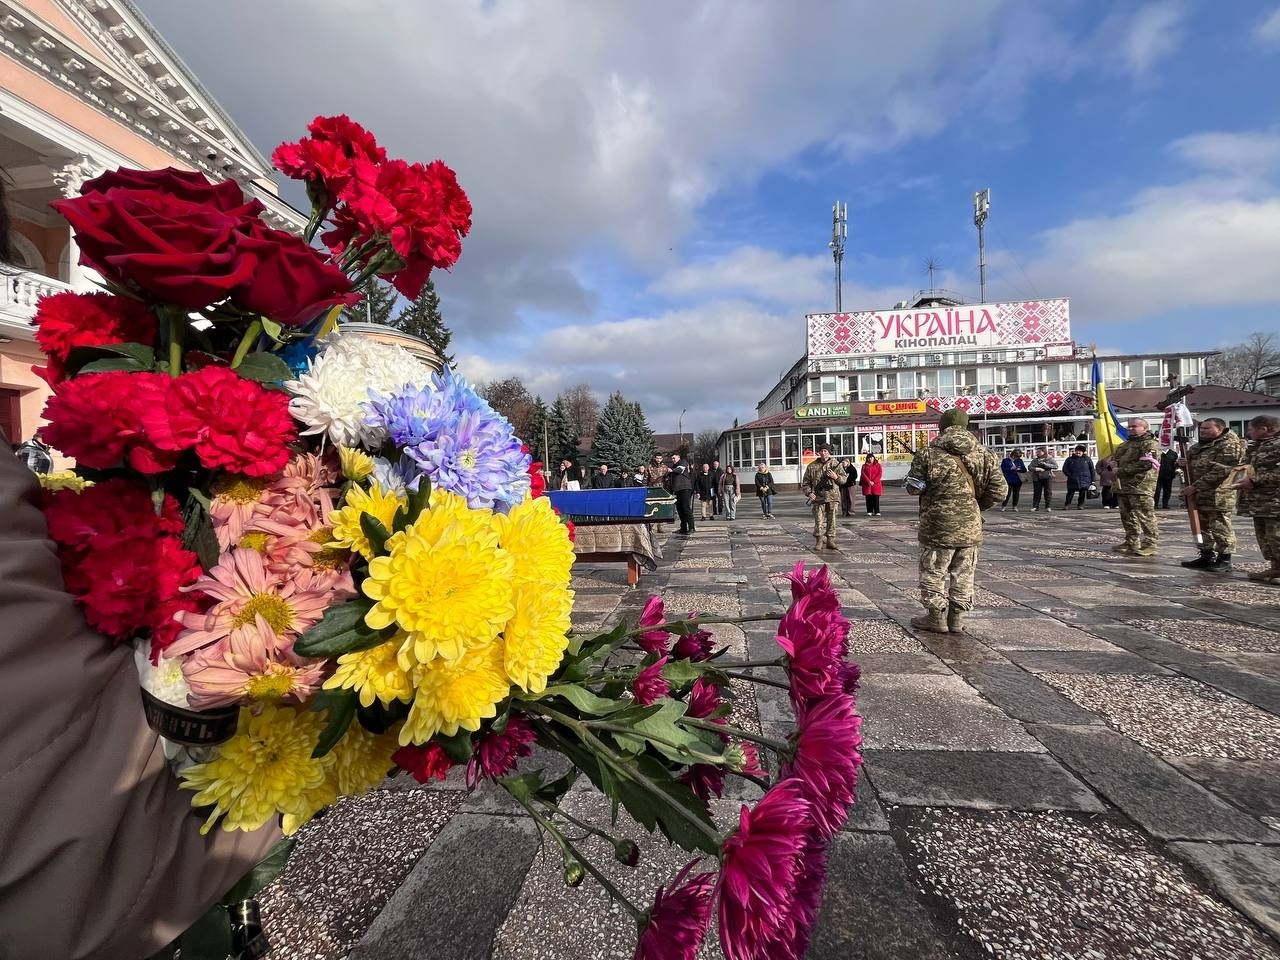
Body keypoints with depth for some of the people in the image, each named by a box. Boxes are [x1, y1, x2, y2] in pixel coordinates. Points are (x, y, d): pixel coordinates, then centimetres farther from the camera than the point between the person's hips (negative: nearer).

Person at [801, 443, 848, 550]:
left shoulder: (835, 465, 8)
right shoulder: (812, 466, 6)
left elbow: (843, 479, 10)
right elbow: (805, 483, 8)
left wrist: (836, 477, -10)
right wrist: (809, 493, -6)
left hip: (832, 497, 1)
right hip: (818, 497, -1)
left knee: (831, 520, 5)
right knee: (819, 521, -3)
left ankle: (830, 540, 13)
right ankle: (819, 541, 3)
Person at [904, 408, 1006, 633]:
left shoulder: (928, 454, -10)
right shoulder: (984, 455, 2)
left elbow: (914, 487, -6)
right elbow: (999, 490, 1)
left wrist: (911, 476, 15)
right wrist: (976, 506, 15)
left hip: (938, 525, -4)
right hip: (970, 525, 4)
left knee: (933, 572, 9)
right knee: (963, 573, 14)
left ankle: (936, 617, 15)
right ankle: (957, 618, 21)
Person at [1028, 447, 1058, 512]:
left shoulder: (1050, 459, 5)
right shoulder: (1034, 460, 13)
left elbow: (1056, 466, -9)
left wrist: (1045, 464, -15)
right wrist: (1037, 469, -16)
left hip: (1047, 477, -3)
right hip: (1036, 478, 3)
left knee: (1048, 492, -2)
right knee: (1036, 492, 4)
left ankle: (1048, 507, 2)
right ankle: (1035, 506, 9)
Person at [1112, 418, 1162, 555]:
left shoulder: (1151, 444, -6)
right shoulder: (1126, 444, 22)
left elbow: (1145, 463, -18)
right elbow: (1116, 459, 31)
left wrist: (1121, 470, -16)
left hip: (1141, 486, -9)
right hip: (1124, 486, 9)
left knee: (1144, 517, -8)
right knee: (1127, 516, 13)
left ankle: (1150, 545, -4)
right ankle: (1132, 543, 22)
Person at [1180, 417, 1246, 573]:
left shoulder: (1229, 445, -11)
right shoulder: (1199, 446, 17)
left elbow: (1219, 471, -19)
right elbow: (1194, 466, 29)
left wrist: (1195, 486, -20)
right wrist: (1183, 464, 4)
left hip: (1218, 496, -9)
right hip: (1198, 496, 9)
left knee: (1221, 528, -3)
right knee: (1202, 526, 15)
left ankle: (1225, 561, 5)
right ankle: (1206, 557, 25)